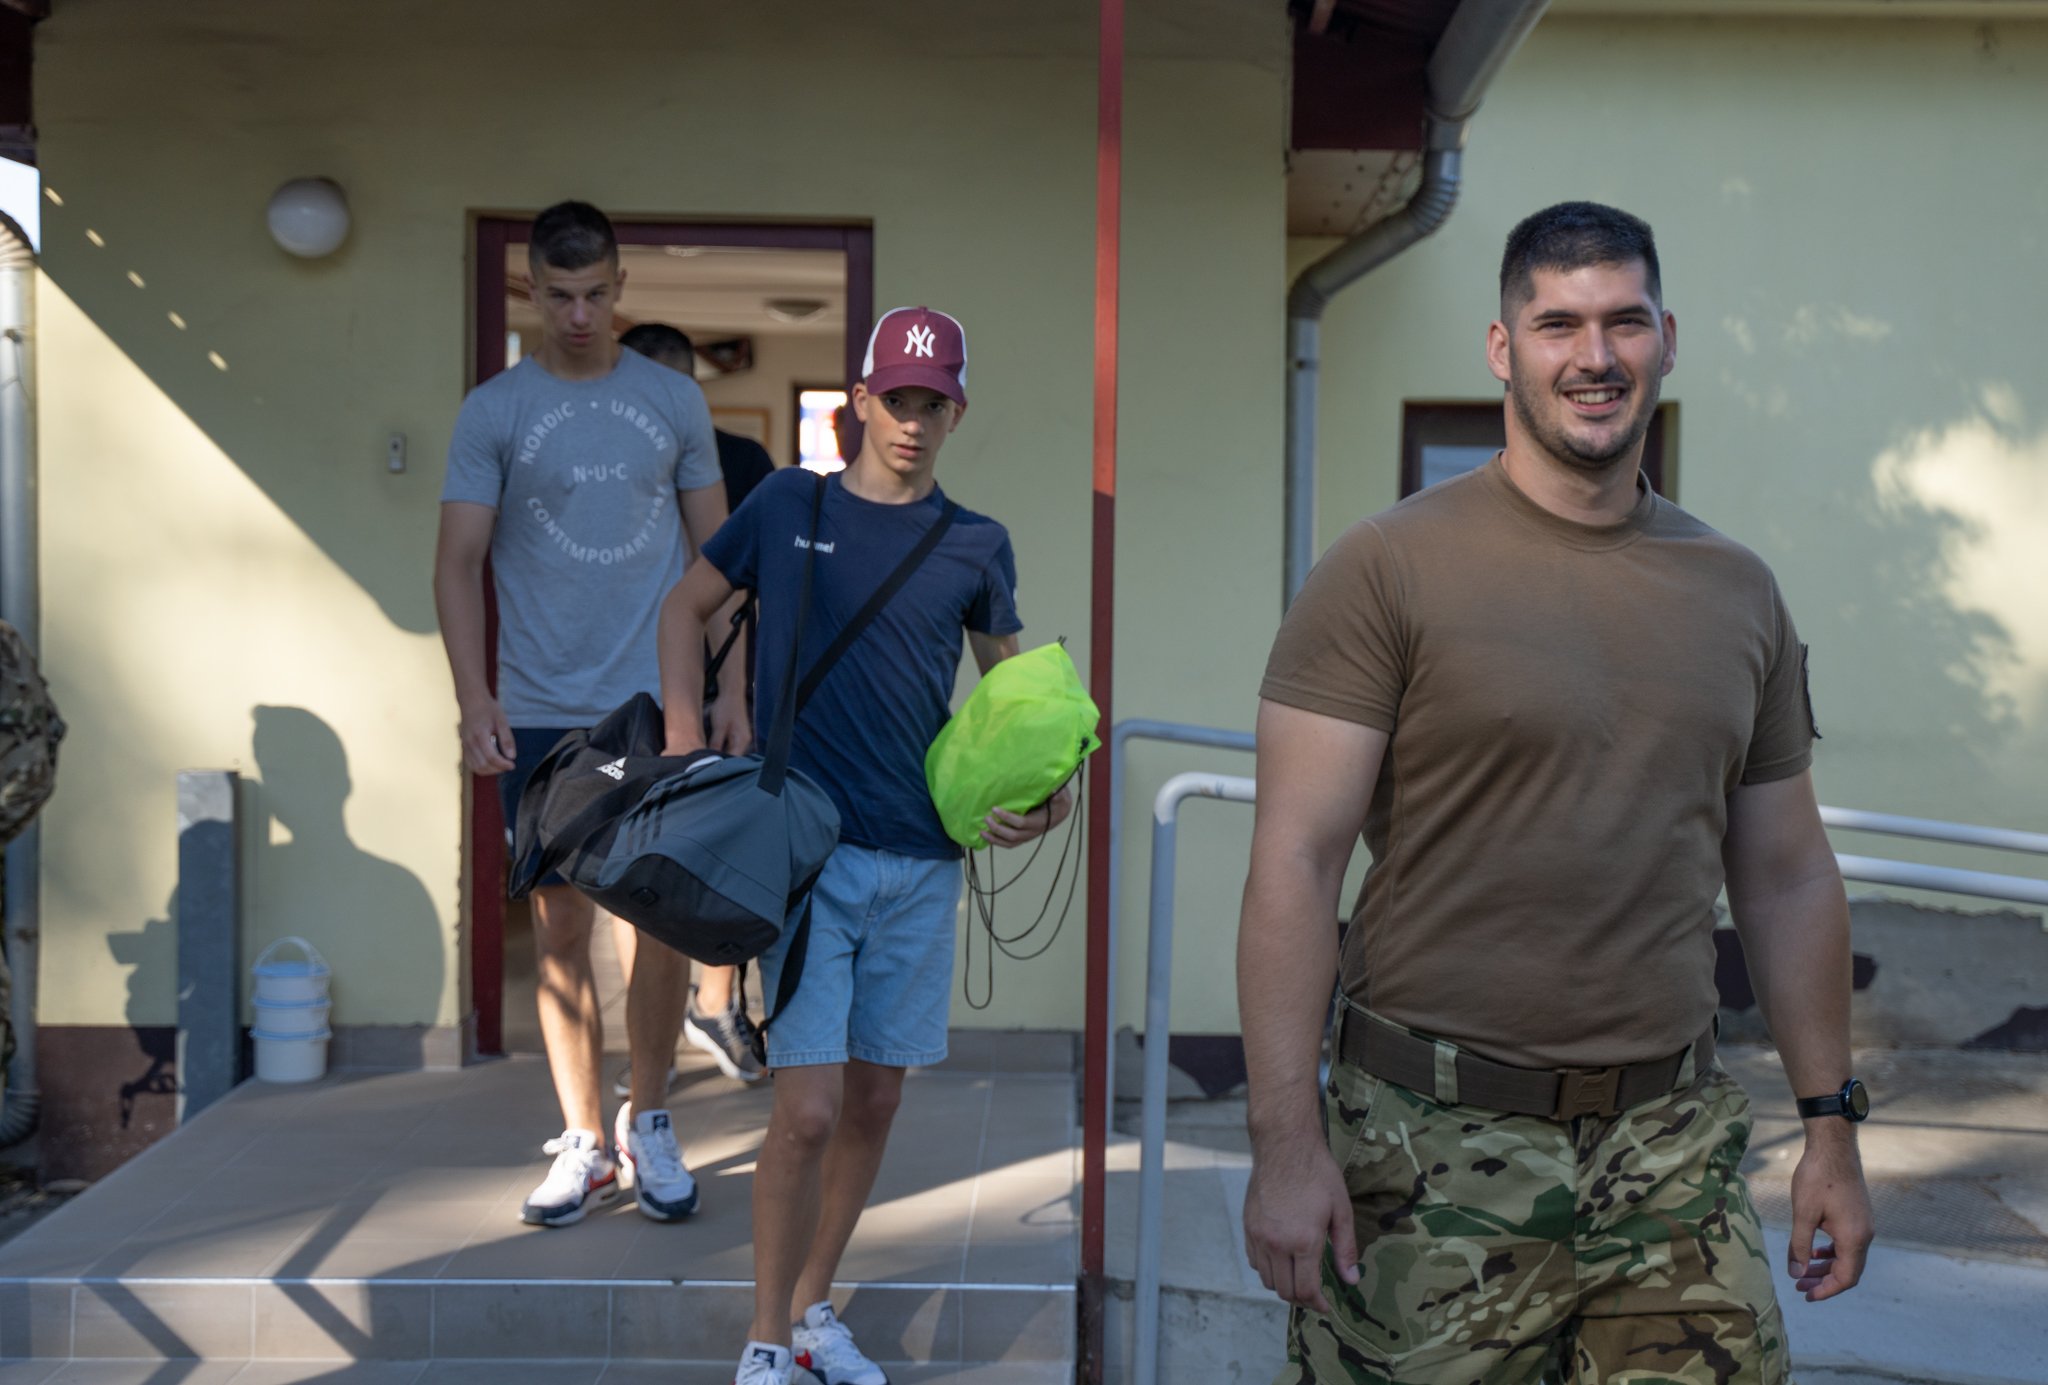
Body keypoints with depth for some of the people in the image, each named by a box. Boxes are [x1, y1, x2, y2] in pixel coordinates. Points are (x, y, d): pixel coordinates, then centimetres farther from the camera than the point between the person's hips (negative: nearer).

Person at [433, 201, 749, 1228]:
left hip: (662, 706, 1)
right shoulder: (493, 411, 3)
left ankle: (648, 1126, 22)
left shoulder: (673, 401, 7)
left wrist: (733, 690, 2)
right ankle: (583, 1143, 18)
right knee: (562, 928, 5)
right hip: (541, 714, -1)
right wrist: (475, 698, -12)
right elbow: (458, 563, 0)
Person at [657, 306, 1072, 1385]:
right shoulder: (788, 506, 2)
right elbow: (686, 608, 12)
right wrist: (683, 747, -1)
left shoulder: (975, 546, 6)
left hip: (920, 859, 3)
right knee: (808, 1110, -8)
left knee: (876, 1101, 11)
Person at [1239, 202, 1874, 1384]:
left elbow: (1788, 875, 16)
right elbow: (1296, 861, -11)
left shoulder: (1739, 592, 10)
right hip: (1438, 1145, -4)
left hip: (1674, 1144, 4)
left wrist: (1833, 1126, 14)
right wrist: (1286, 1138, -16)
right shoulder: (1390, 568, -6)